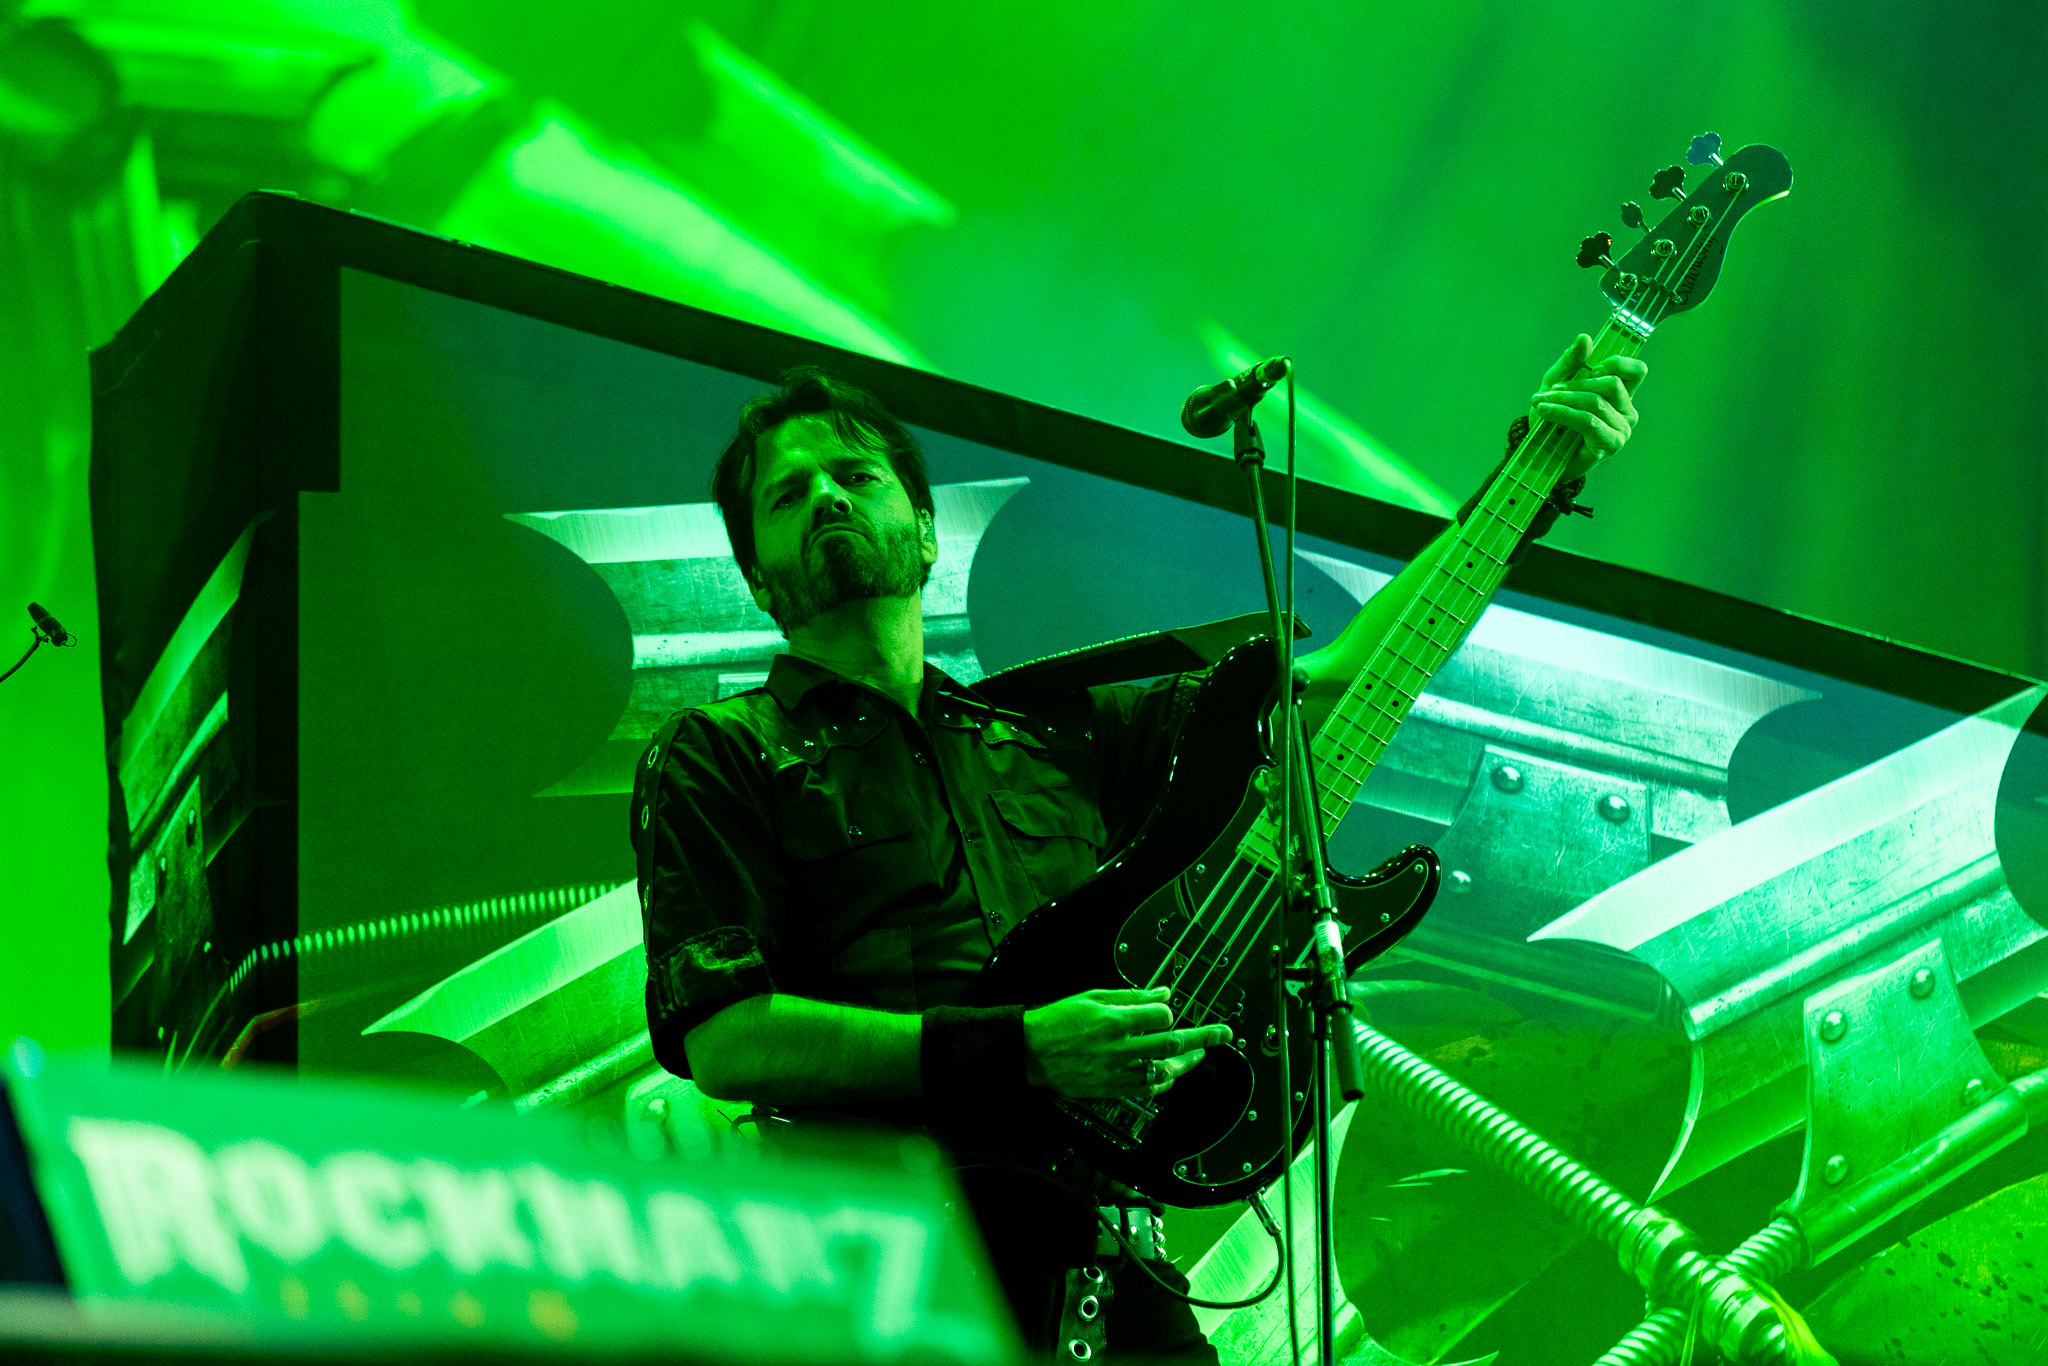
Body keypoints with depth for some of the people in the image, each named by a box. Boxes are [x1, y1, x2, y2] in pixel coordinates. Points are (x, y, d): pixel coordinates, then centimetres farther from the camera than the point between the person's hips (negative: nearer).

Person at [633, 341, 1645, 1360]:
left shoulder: (1053, 732, 25)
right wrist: (1016, 1052, -12)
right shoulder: (719, 757, 11)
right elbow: (720, 1036, -3)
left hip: (1099, 1260, 5)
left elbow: (1337, 682, 25)